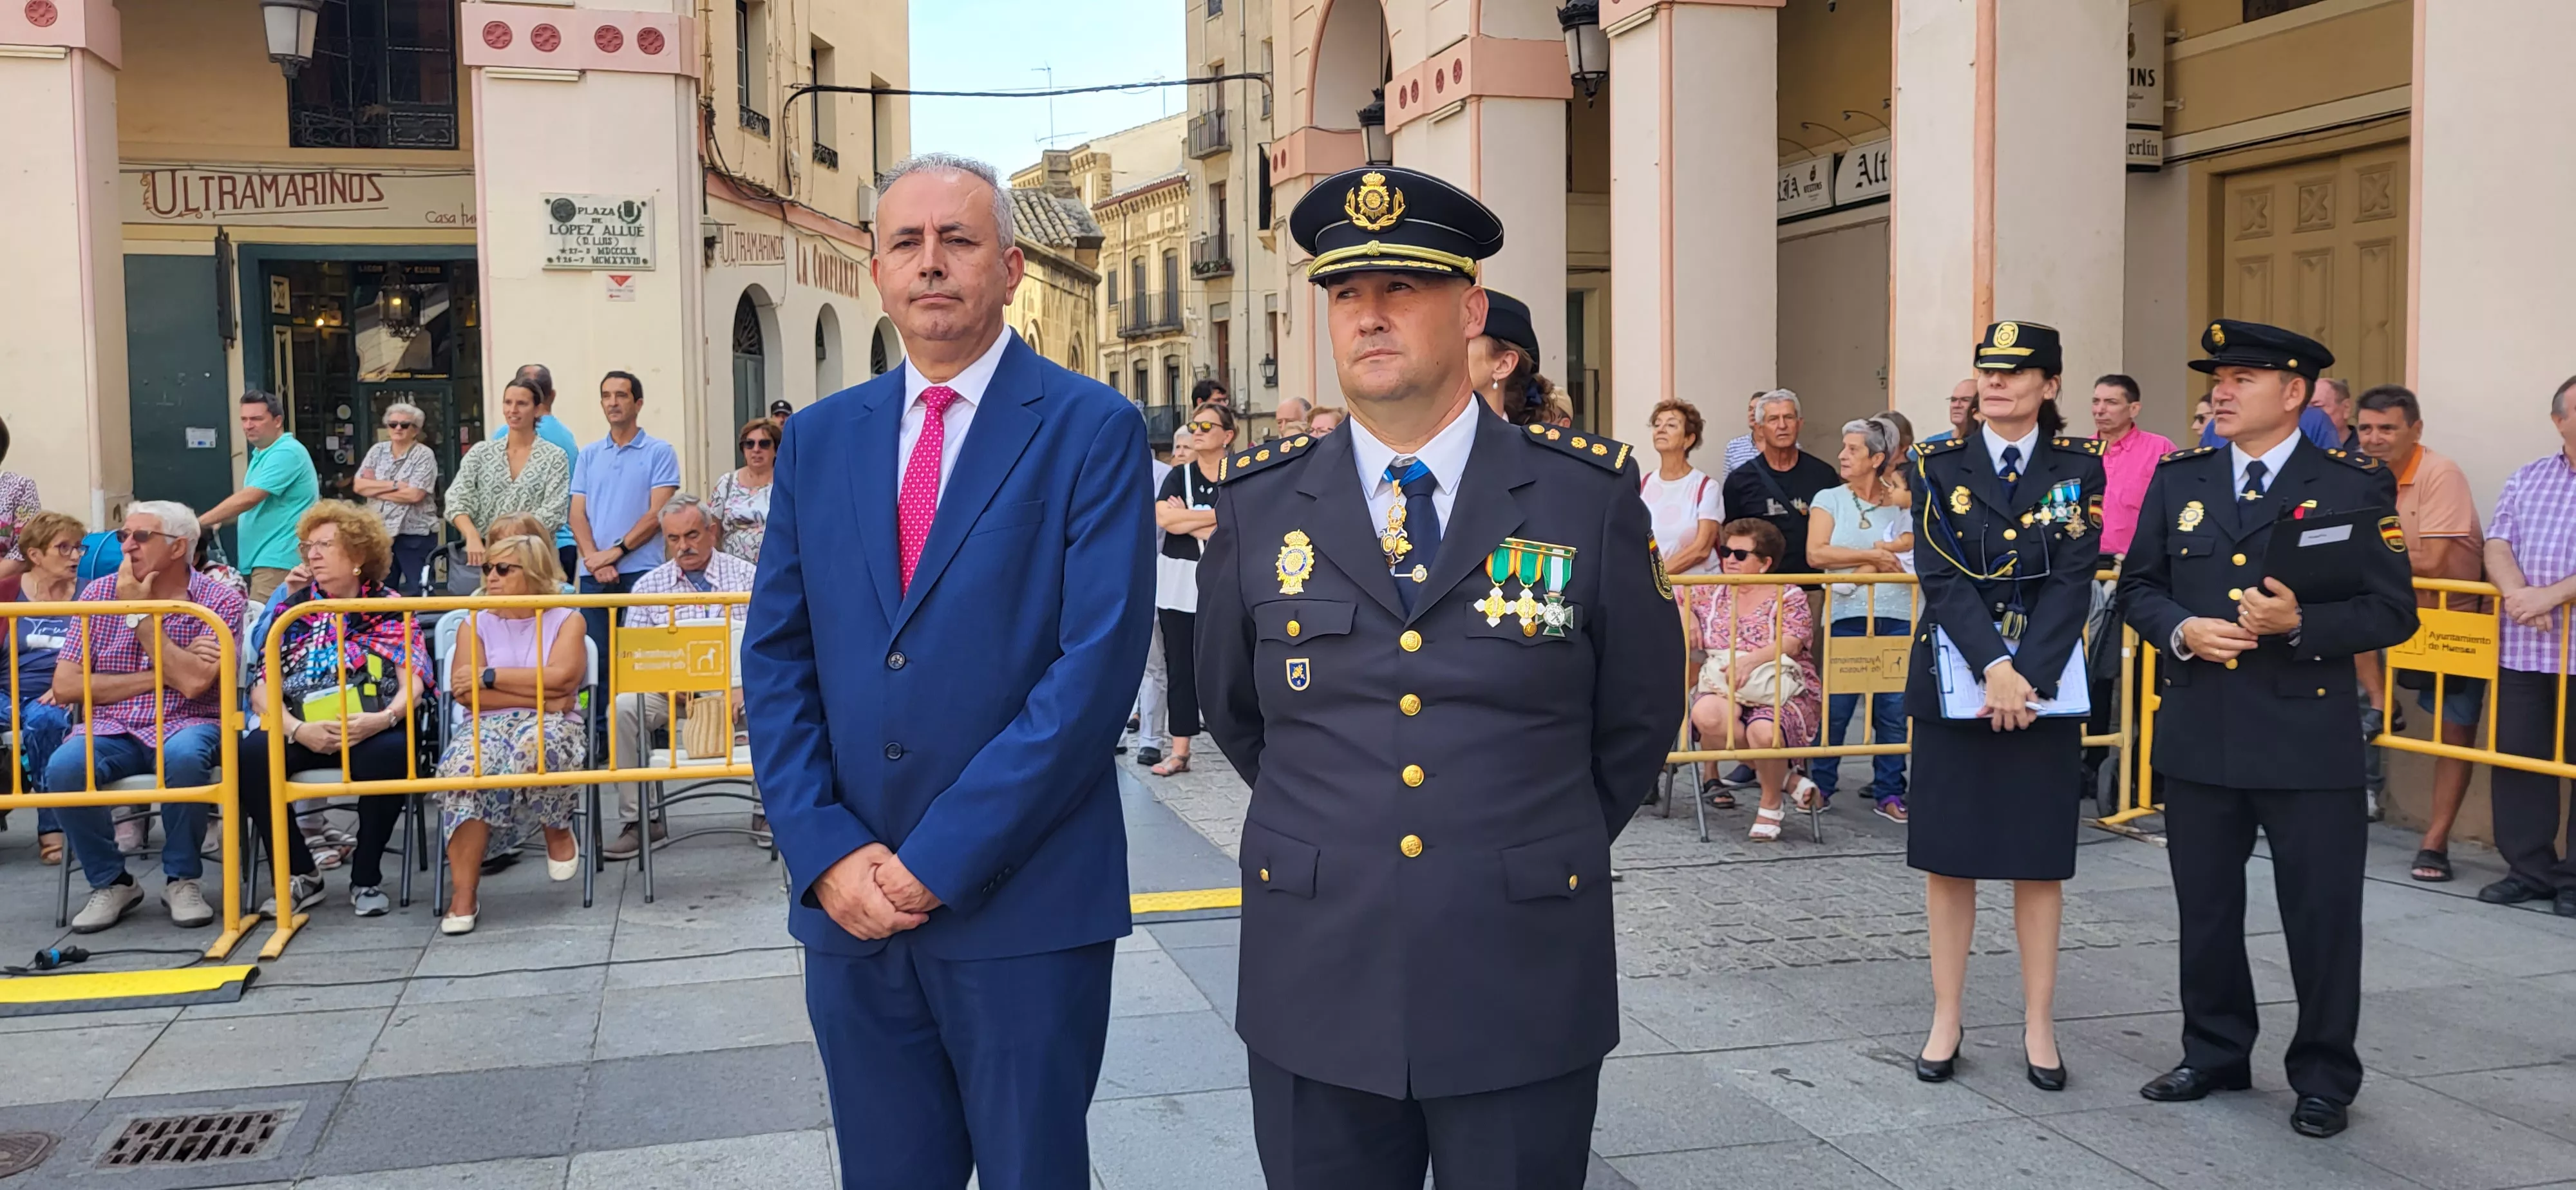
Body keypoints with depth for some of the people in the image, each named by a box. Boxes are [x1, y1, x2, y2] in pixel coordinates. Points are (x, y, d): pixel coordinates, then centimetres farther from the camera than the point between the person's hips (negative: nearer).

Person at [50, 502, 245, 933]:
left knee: (185, 756, -37)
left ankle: (182, 878, -12)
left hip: (185, 725, -2)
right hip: (110, 727, 3)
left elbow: (194, 682, -18)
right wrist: (157, 678, -10)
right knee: (63, 768, -29)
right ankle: (110, 881, -5)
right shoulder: (98, 595, 5)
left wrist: (140, 612, -13)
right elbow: (65, 686, -2)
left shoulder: (221, 602, -4)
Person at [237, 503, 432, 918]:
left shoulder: (391, 609, 10)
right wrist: (298, 730, -15)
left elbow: (412, 683, -1)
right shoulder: (292, 610, 15)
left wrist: (383, 719, -23)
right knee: (250, 755, -29)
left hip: (371, 731, -2)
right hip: (301, 733, 2)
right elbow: (263, 689, 5)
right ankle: (301, 876, -10)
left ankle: (366, 879, -14)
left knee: (389, 753, -36)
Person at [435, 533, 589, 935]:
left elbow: (559, 677, -9)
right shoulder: (476, 625, 16)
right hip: (491, 726, 2)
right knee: (463, 766, -34)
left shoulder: (566, 620, 11)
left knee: (535, 744, -39)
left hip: (552, 725, -2)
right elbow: (465, 693, 0)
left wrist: (490, 677, -5)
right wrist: (537, 695, -8)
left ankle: (558, 830, -6)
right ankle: (464, 894, -32)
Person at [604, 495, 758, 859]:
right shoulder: (649, 586, 10)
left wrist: (741, 689, -20)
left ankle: (767, 813, -17)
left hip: (733, 684, -2)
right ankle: (639, 820, -17)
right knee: (624, 707, -27)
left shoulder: (748, 576, 4)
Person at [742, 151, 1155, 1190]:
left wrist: (940, 859, -15)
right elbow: (776, 661, 8)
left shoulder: (1093, 431, -5)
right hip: (850, 906, 4)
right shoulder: (820, 438, 10)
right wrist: (827, 852, -6)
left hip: (1024, 904, -4)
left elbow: (1098, 665, -13)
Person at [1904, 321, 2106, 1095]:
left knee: (2039, 858, 5)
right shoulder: (1939, 466, 3)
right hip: (1954, 680, 0)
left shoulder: (2079, 468, 3)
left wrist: (2029, 678, -16)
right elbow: (1941, 576, -7)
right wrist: (1993, 667, -18)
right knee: (1947, 856, 4)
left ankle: (2039, 1026, 15)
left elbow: (2073, 582, -5)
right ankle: (1946, 1020, 15)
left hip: (2046, 683, 0)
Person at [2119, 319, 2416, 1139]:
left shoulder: (2354, 486, -3)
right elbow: (2138, 587, 11)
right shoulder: (2178, 479, 9)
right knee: (2205, 910, 14)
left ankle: (2323, 1078, 20)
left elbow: (2392, 612, -5)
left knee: (2322, 916, 4)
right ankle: (2216, 1055, 30)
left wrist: (2301, 623, -21)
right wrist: (2181, 630, -10)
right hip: (2197, 735, 4)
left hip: (2309, 741, -3)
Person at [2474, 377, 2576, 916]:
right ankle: (2529, 869, 16)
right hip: (2523, 649, 4)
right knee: (2517, 759, 5)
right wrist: (2518, 596, -16)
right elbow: (2497, 546, 3)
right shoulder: (2525, 479, 12)